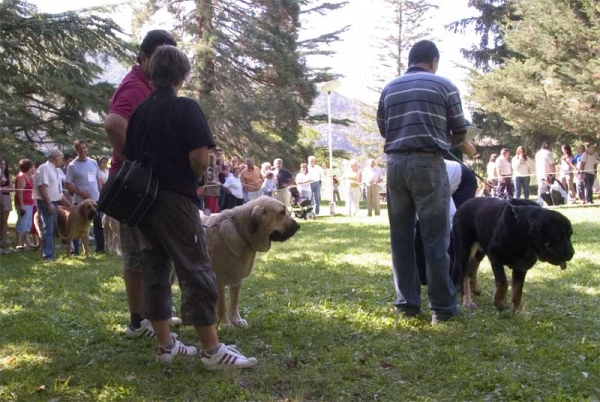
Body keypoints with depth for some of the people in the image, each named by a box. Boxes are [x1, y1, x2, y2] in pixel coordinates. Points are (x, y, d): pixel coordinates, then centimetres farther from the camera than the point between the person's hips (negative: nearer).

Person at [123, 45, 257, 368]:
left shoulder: (139, 111, 9)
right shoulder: (186, 108, -9)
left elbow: (130, 157, 13)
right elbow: (200, 159, -17)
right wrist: (192, 180, 2)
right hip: (175, 200, -7)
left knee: (155, 271, 11)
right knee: (196, 272, -4)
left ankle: (165, 344, 15)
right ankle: (212, 350, -4)